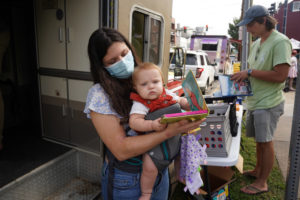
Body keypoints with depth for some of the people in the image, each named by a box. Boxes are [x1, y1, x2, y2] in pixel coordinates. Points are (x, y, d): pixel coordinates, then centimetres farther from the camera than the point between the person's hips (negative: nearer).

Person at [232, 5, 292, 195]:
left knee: (265, 142, 2)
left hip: (268, 103, -8)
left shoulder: (280, 42, -15)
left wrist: (250, 72, -19)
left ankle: (262, 183, 16)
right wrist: (243, 76, 4)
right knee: (259, 140, 18)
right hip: (255, 101, 8)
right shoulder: (256, 43, 11)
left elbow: (280, 75, -22)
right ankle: (258, 170, 36)